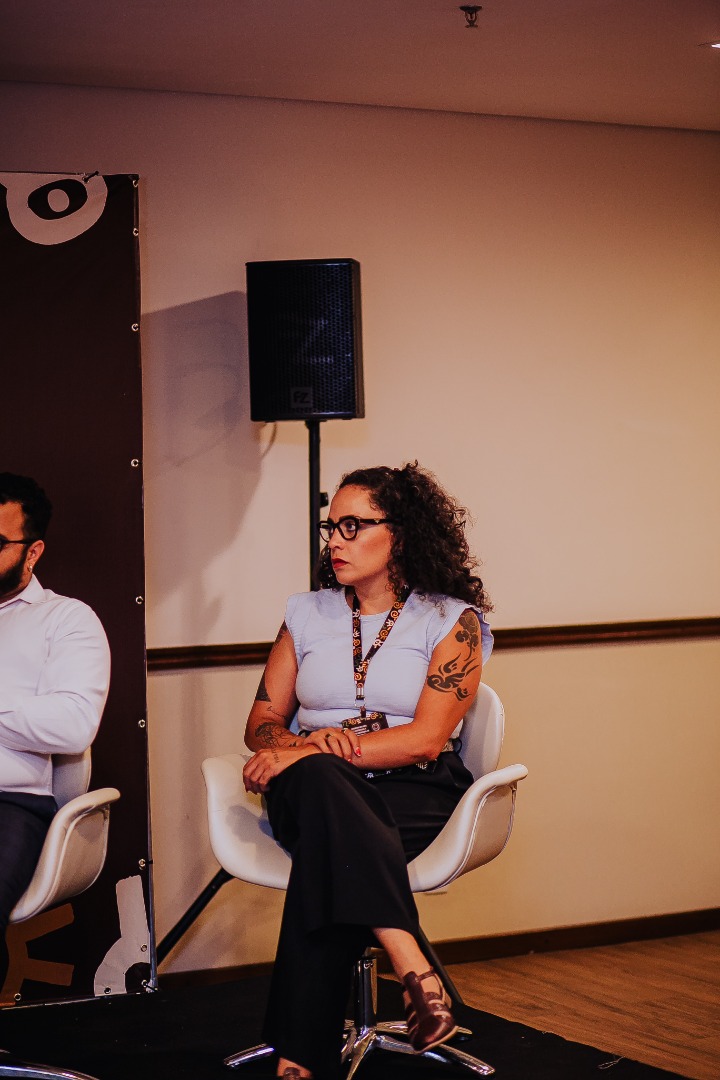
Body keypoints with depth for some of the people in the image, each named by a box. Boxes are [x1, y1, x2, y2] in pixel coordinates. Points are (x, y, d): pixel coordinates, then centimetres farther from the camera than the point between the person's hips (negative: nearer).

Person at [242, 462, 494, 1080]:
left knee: (329, 852, -37)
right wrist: (304, 747, -11)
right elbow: (262, 721, 14)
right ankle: (416, 973, -48)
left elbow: (426, 737, -8)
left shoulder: (452, 620, 4)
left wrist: (325, 747, -18)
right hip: (315, 792, 3)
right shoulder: (308, 614, 17)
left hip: (414, 793, -2)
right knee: (318, 779, -38)